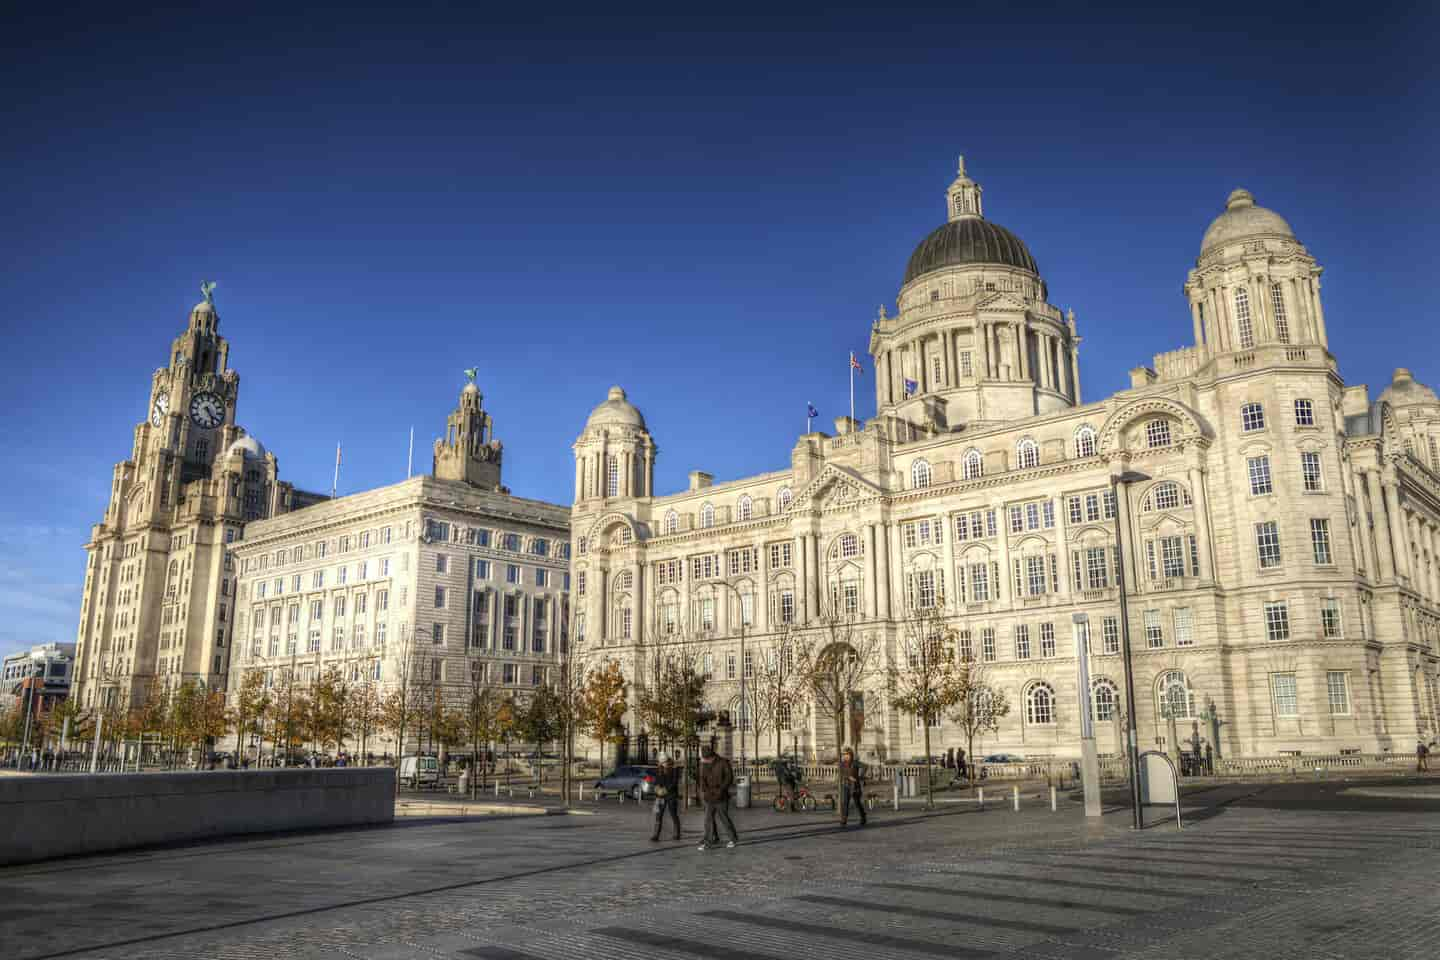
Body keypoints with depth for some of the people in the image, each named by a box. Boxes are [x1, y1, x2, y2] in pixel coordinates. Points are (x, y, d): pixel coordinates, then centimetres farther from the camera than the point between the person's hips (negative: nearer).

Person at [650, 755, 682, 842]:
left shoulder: (675, 770, -2)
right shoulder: (659, 771, 11)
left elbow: (674, 783, -10)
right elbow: (656, 783, 6)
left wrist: (665, 790, -14)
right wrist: (658, 789, -14)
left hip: (672, 795, -3)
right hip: (660, 796, 3)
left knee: (674, 815, 4)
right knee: (658, 816, -5)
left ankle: (677, 835, 19)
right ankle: (655, 836, -6)